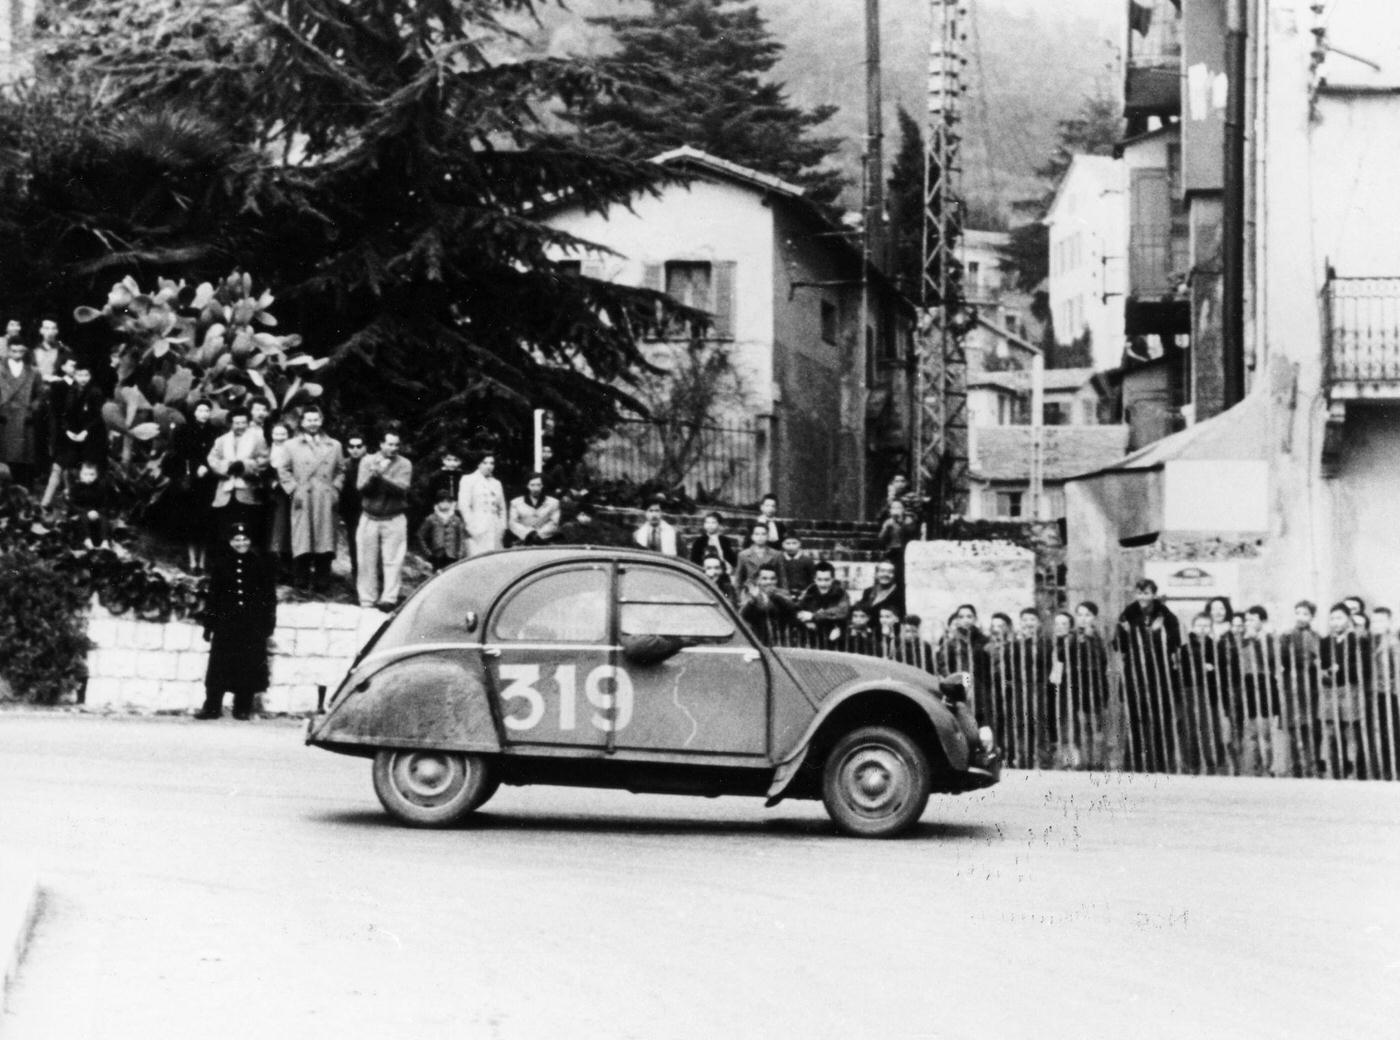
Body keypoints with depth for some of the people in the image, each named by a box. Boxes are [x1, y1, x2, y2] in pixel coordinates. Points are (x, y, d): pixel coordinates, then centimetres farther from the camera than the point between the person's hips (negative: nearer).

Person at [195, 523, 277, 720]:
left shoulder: (260, 565, 5)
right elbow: (212, 595, 7)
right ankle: (212, 706, 3)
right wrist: (209, 624, 3)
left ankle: (243, 708, 9)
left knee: (248, 666, 0)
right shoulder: (221, 564, 6)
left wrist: (269, 623, 2)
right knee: (219, 666, -2)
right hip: (225, 623, 0)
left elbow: (270, 596, 7)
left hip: (252, 627, 0)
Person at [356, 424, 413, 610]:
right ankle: (367, 601, 8)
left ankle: (389, 599, -10)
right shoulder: (368, 461, 4)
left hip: (394, 519, -1)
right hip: (370, 518, 1)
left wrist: (382, 476, -24)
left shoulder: (404, 464, 0)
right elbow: (362, 487, -5)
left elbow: (402, 487, -14)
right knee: (368, 561, 2)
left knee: (392, 561, -8)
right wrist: (373, 476, -24)